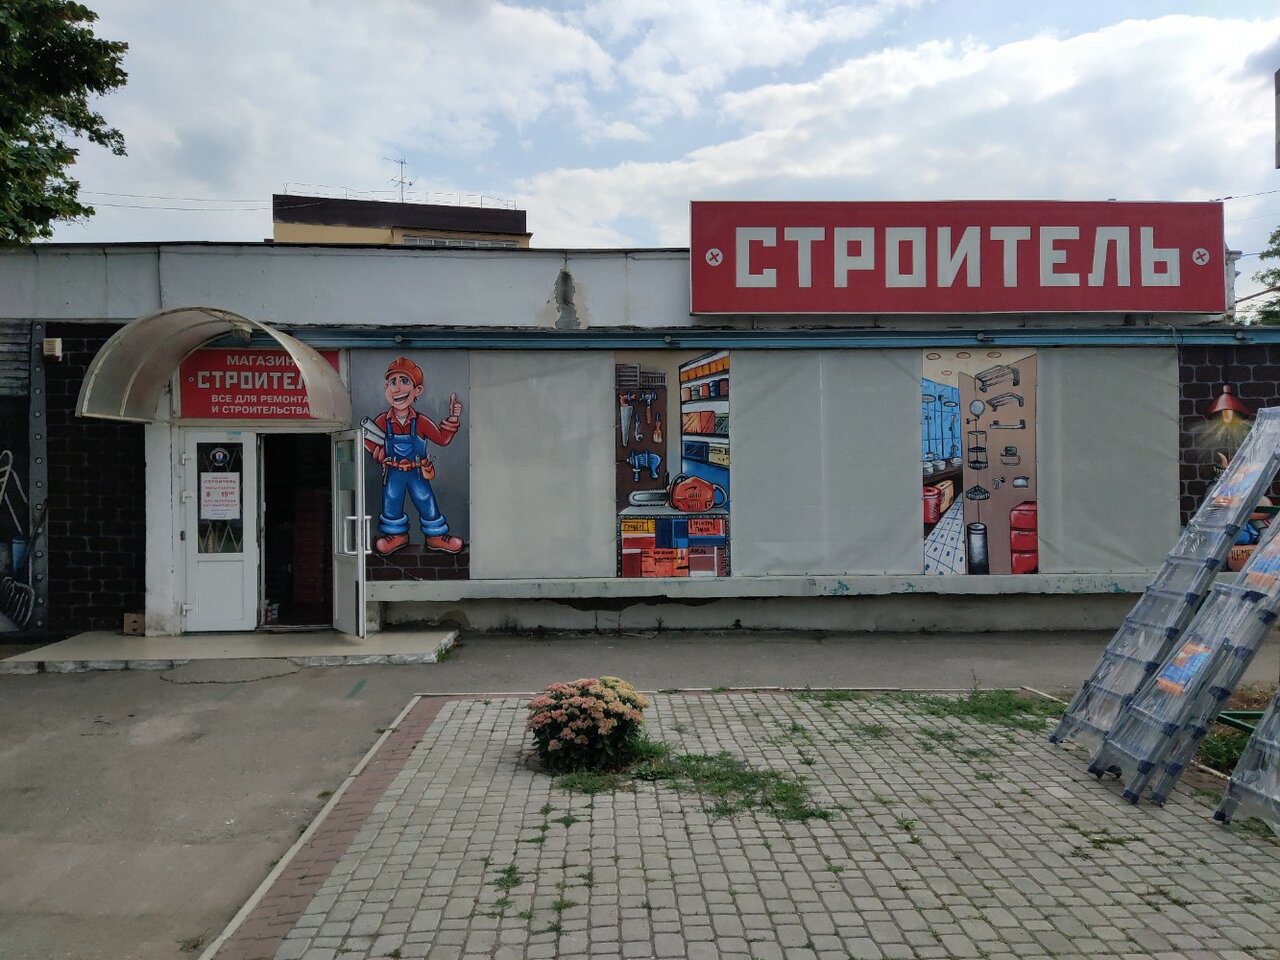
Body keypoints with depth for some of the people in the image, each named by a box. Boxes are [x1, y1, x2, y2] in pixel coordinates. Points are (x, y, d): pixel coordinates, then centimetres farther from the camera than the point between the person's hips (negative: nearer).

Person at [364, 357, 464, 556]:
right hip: (393, 474, 1)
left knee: (428, 505, 5)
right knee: (391, 506, 11)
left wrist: (452, 419, -12)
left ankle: (435, 536, 22)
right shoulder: (382, 421, -9)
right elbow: (369, 439, 6)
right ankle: (397, 535, 32)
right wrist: (379, 453, -10)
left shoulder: (420, 422, -11)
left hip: (417, 473, -1)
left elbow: (442, 438, -4)